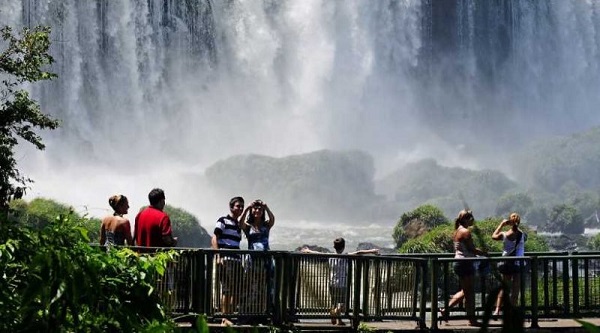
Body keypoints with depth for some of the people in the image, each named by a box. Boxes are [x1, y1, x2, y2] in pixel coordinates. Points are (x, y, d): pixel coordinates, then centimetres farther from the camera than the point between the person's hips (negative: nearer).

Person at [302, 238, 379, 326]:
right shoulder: (345, 257, -12)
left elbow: (317, 253, 15)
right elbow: (358, 253, -20)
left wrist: (308, 251, 31)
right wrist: (371, 251, -21)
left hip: (332, 283, 5)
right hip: (342, 284, -5)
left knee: (333, 302, 17)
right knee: (341, 302, 1)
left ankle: (333, 318, 20)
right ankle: (339, 319, -13)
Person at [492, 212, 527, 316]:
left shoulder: (504, 235, -9)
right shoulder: (523, 235, -8)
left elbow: (493, 236, 11)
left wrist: (501, 225, 14)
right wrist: (517, 227, 15)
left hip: (507, 264, 1)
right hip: (518, 264, -1)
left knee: (503, 288, 13)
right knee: (515, 290, 6)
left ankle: (497, 310, 4)